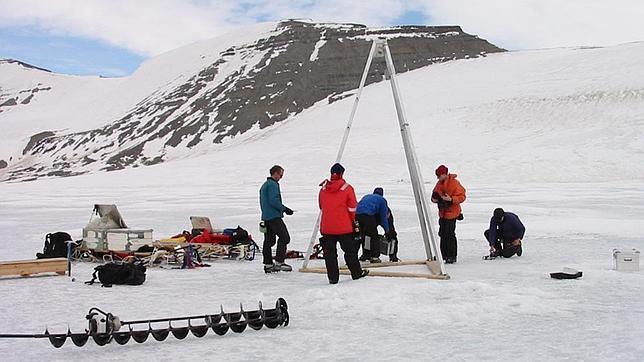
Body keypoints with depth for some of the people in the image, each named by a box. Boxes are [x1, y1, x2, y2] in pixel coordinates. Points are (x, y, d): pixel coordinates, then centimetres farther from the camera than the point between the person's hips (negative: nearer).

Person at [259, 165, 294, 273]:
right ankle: (279, 262, -13)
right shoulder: (273, 185, -11)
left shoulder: (264, 185, 20)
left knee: (269, 240, 10)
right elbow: (274, 201, -21)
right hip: (274, 216, -10)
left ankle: (268, 264, 11)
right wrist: (285, 209, -15)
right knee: (284, 237, -10)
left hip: (266, 217, 10)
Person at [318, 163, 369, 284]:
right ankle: (356, 272, 22)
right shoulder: (347, 188, -7)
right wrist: (353, 221, 12)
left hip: (327, 227, 2)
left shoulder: (323, 189, 3)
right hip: (344, 227, -2)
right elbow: (352, 209, -3)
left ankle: (333, 277, 6)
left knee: (330, 252, 6)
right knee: (350, 250, 12)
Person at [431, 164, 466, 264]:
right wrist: (435, 199, -2)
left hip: (451, 212, -8)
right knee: (443, 234, 11)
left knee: (450, 235, -7)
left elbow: (462, 196, -15)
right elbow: (435, 195, 21)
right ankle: (444, 254, 21)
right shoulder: (439, 184, 9)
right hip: (442, 213, 8)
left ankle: (452, 256, 0)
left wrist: (451, 199, -28)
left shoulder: (454, 183, -14)